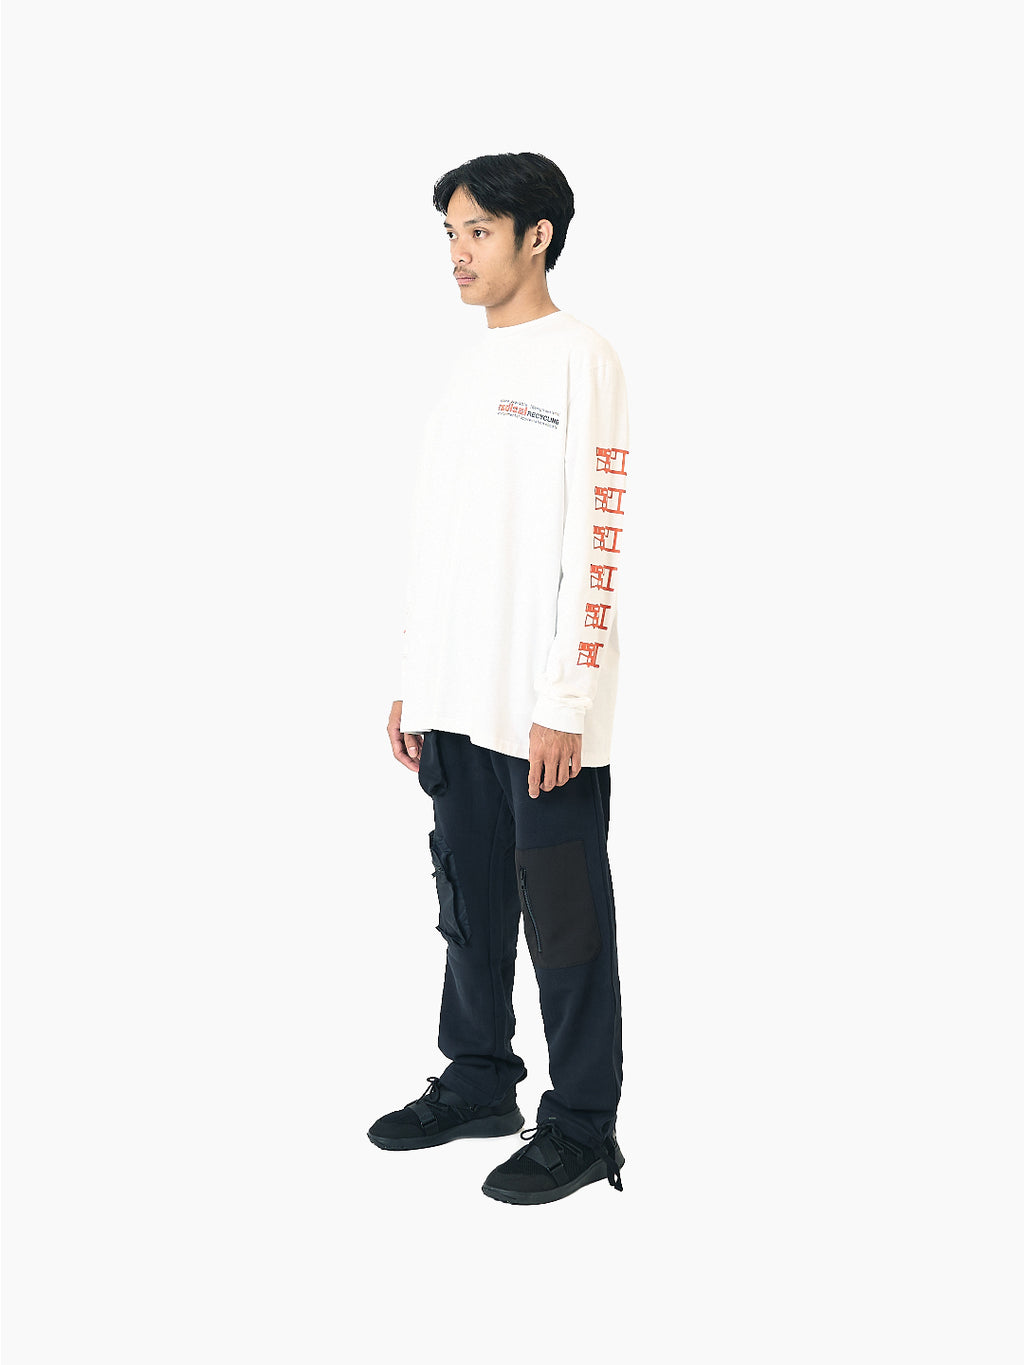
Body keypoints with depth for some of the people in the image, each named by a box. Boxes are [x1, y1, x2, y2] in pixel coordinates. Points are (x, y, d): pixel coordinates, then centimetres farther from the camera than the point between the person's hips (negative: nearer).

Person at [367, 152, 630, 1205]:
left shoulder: (579, 362, -7)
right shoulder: (467, 370, 17)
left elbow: (594, 545, -13)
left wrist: (564, 701, -18)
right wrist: (414, 682, 15)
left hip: (544, 712, -8)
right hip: (456, 702, 8)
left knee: (563, 918, 0)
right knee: (470, 904, 16)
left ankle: (581, 1126, 11)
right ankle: (478, 1084, 30)